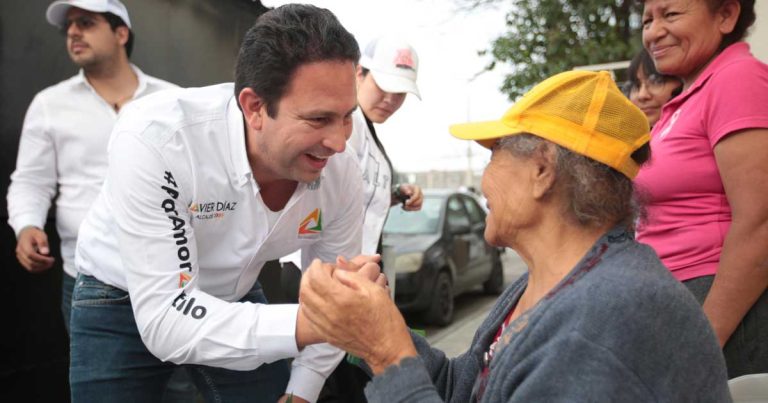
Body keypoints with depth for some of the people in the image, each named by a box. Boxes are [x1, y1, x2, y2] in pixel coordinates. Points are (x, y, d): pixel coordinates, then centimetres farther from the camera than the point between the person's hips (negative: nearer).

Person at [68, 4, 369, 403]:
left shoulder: (339, 169, -22)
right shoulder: (154, 139, -36)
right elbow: (164, 319, -38)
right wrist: (306, 324, -49)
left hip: (234, 300, 4)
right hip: (122, 303, -3)